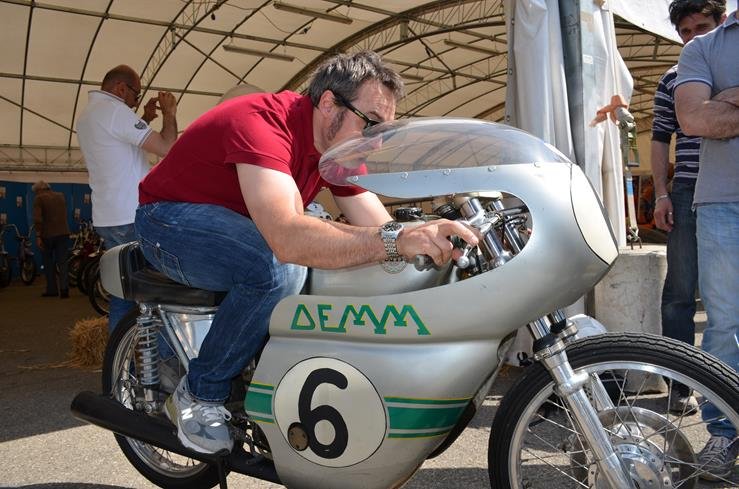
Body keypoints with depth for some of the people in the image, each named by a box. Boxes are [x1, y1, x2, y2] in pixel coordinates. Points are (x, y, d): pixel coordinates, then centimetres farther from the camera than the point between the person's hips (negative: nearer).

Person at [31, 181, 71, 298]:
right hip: (63, 233, 3)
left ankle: (52, 290, 13)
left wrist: (38, 236, -14)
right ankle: (64, 289, -11)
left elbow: (37, 219, -14)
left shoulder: (39, 198, -5)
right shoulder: (60, 196, 12)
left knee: (49, 263, 11)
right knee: (63, 262, 1)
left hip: (47, 234, -3)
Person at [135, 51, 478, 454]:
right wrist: (396, 241, -54)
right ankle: (199, 395, -14)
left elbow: (379, 228, -7)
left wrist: (439, 240, -24)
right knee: (281, 267, -36)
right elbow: (287, 238, -47)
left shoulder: (339, 146, -4)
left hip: (236, 221, 8)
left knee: (345, 261, -6)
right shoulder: (263, 121, -31)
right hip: (170, 217, -8)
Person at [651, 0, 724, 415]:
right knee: (681, 290, -1)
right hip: (689, 191, 0)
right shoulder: (672, 79, 12)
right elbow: (661, 139, 10)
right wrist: (661, 194, 2)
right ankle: (682, 383, 8)